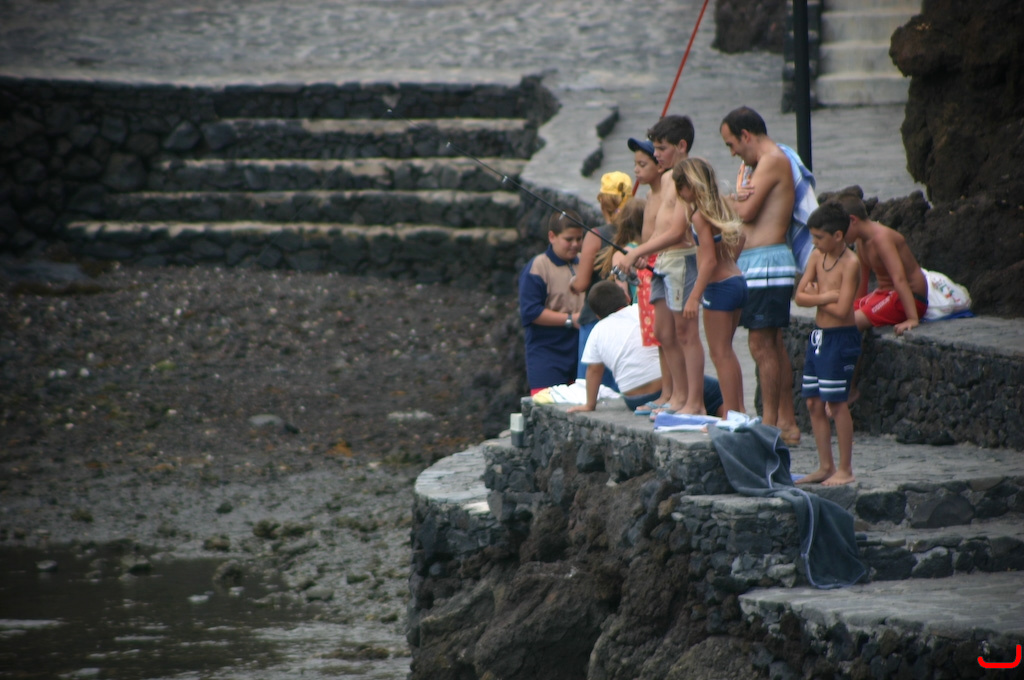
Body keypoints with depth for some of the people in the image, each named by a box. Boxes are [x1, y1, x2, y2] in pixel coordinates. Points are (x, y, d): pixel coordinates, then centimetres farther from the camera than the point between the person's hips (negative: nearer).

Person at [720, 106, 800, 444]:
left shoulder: (772, 161, -12)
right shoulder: (769, 162, 21)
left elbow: (746, 211, -18)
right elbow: (746, 211, 12)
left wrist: (732, 200, 3)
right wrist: (739, 199, -10)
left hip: (766, 262, -11)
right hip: (755, 261, 11)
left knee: (762, 344, -10)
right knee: (774, 345, 11)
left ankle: (770, 425, -9)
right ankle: (786, 422, 14)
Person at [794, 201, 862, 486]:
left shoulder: (850, 263, -15)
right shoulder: (817, 257, 7)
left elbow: (842, 310, -21)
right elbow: (800, 296, 2)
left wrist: (816, 297, -6)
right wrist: (826, 296, -15)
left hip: (840, 337, -8)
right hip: (818, 335, 8)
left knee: (836, 404, -4)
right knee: (814, 403, 9)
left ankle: (845, 470, 3)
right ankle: (825, 466, 17)